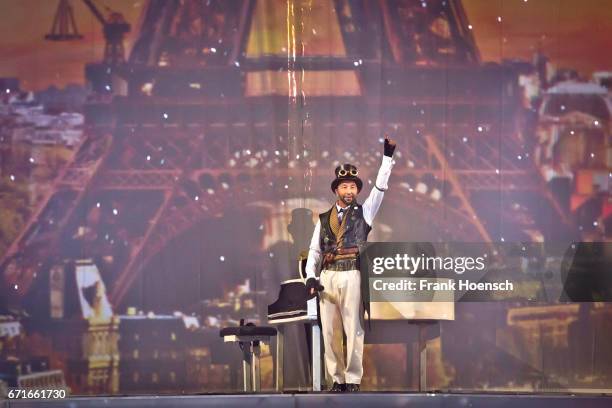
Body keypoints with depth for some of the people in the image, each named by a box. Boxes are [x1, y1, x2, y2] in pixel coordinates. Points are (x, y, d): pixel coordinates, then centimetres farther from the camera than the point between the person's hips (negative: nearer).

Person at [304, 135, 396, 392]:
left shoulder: (364, 212, 12)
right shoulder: (324, 219, 17)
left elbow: (380, 187, 2)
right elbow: (314, 250, 14)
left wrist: (388, 157, -6)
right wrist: (310, 277, -1)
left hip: (352, 276, -3)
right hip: (327, 277, 3)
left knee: (354, 330, -6)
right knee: (329, 331, 2)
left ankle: (353, 380, -4)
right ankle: (337, 379, 8)